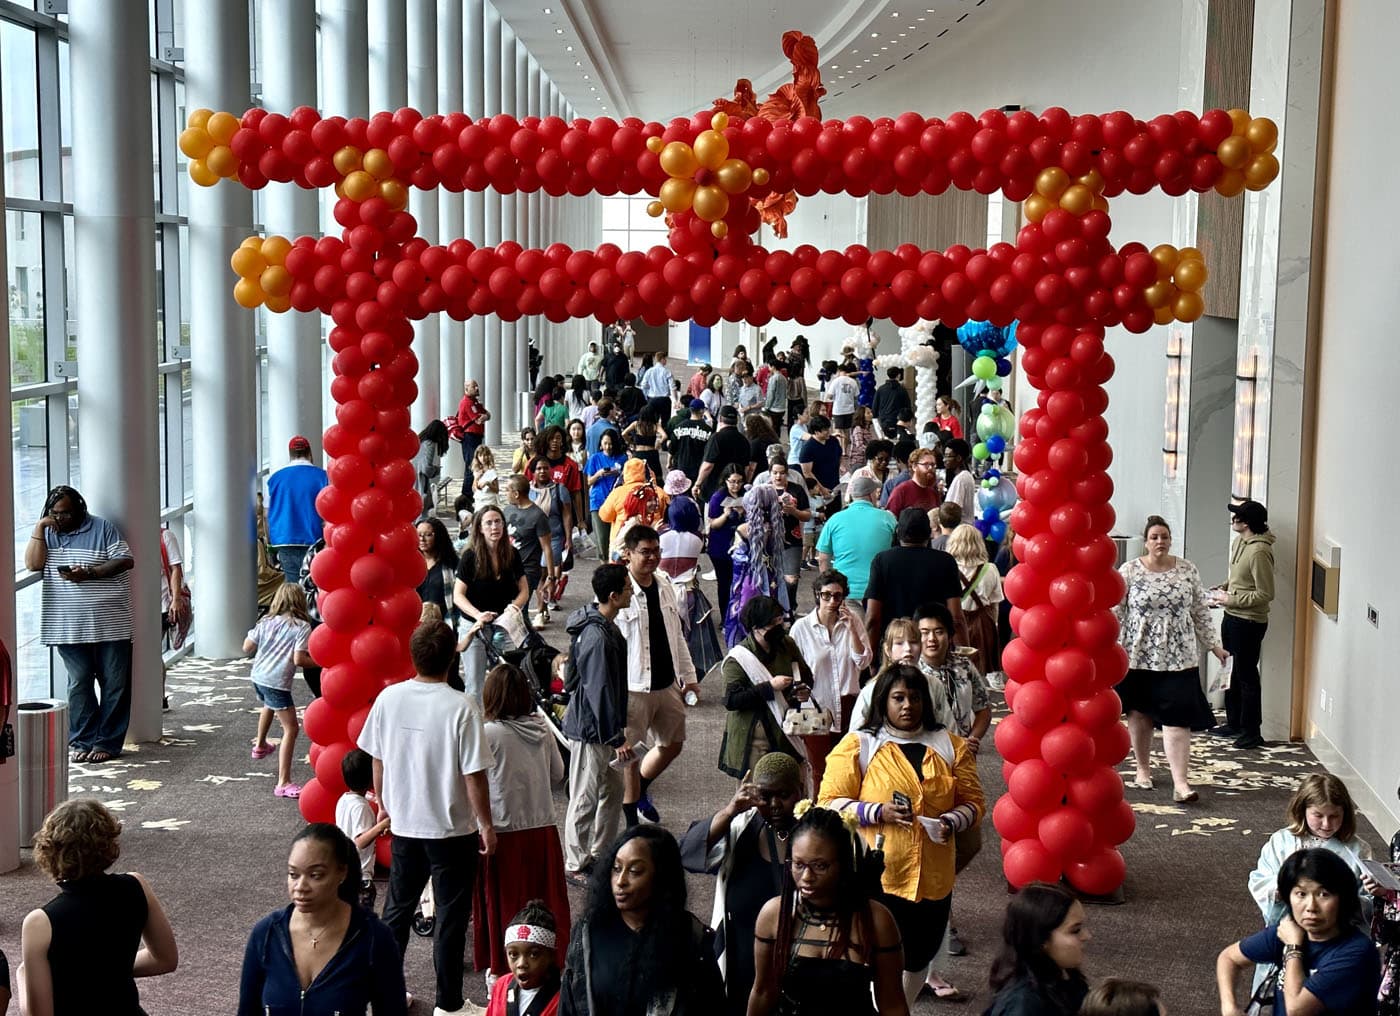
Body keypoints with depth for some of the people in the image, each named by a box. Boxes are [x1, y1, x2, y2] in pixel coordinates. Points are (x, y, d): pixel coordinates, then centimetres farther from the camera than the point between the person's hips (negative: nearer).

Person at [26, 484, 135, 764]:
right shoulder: (48, 534, 11)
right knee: (79, 684, 6)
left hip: (109, 623, -3)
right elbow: (33, 564, -2)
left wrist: (89, 574, -17)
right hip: (69, 626, 3)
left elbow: (125, 560, -7)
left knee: (114, 684, 0)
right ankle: (83, 741, 13)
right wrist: (39, 528, -7)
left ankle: (107, 743, 8)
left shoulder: (102, 528, -1)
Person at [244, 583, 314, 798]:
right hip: (277, 683, -7)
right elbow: (298, 660, -18)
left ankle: (260, 745, 64)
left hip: (258, 676, 7)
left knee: (269, 705, 39)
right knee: (290, 729, -6)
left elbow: (247, 647, 8)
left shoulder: (267, 622, 6)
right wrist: (318, 661, -3)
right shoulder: (302, 627, -10)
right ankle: (283, 783, -16)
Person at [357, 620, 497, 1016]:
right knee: (451, 916, 9)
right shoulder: (462, 707, -20)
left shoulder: (389, 698, -7)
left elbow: (377, 760, 3)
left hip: (404, 824, 4)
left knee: (397, 909, 19)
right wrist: (486, 824, -5)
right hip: (452, 828, -4)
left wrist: (384, 803, 19)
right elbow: (474, 774, -16)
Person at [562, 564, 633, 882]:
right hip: (590, 730, -10)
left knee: (613, 790, 19)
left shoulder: (604, 625, 6)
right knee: (585, 799, 2)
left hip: (601, 727, 10)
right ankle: (575, 865, 15)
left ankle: (600, 854, 32)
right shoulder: (597, 637, -26)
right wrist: (618, 738, -21)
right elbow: (600, 691, -26)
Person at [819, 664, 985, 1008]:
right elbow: (830, 803, -5)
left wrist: (952, 822, -12)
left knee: (918, 957, 17)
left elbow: (972, 801, 10)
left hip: (933, 877, 4)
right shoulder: (858, 745, -1)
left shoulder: (950, 747, 9)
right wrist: (879, 812, -18)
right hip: (875, 875, -4)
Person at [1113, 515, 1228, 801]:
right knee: (1139, 714, 11)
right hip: (1139, 655, 0)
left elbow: (1200, 611, 9)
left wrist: (1213, 645, 8)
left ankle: (1180, 782, -10)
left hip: (1177, 656, 1)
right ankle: (1143, 769, 29)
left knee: (1177, 718, -7)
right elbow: (1115, 613, -3)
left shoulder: (1188, 570, 3)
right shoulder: (1129, 571, -4)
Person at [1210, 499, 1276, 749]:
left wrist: (1231, 599, -19)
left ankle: (1252, 732, 7)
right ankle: (1233, 723, 30)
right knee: (1232, 672, 18)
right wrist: (1223, 589, 5)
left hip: (1249, 622, -10)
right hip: (1232, 617, 10)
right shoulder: (1239, 543, 8)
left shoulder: (1259, 552, -22)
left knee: (1247, 677, -2)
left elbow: (1265, 594, -22)